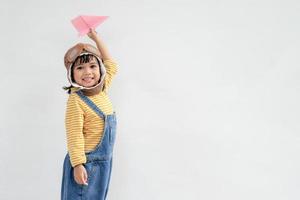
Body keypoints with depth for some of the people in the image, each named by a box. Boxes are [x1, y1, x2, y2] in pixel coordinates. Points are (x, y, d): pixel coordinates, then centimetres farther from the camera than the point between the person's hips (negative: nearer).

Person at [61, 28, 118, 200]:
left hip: (105, 161, 8)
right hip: (86, 162, -8)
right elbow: (74, 135, -20)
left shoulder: (102, 89, 3)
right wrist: (78, 164, -24)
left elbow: (111, 65, 18)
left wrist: (96, 38, 19)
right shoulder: (76, 100, -18)